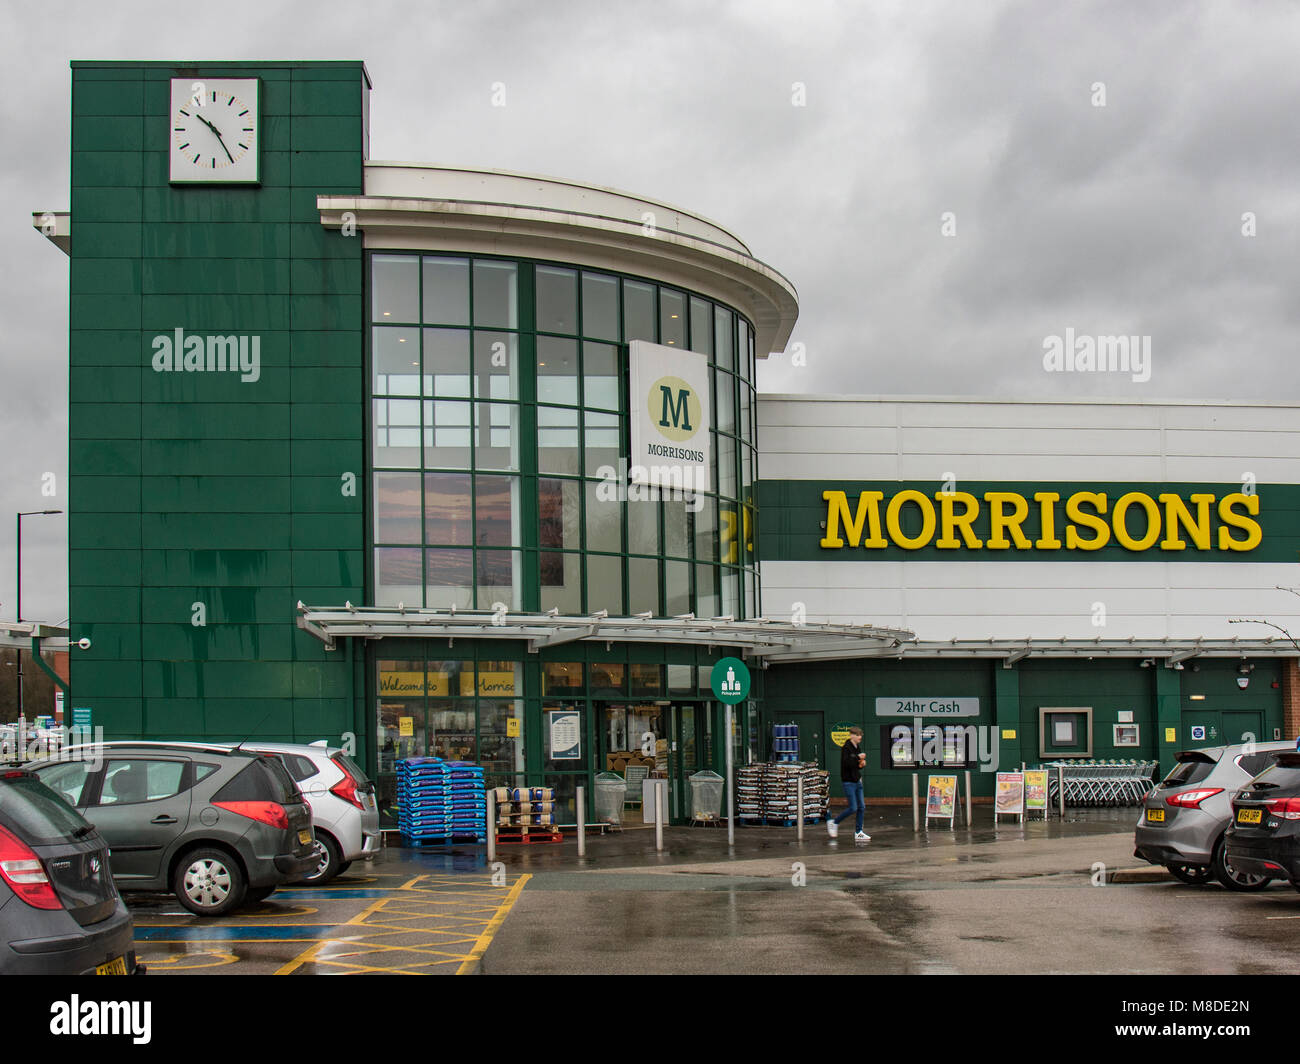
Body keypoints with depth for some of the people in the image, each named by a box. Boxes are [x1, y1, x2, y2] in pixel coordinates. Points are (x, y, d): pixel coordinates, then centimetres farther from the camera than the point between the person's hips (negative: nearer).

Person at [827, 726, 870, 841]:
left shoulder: (857, 748, 11)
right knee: (853, 808, -9)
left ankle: (859, 833, 12)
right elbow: (846, 763, -25)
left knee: (861, 807, 6)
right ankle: (833, 823, 9)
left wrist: (862, 763, 2)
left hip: (857, 781, 8)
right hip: (849, 782, -8)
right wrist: (858, 757, -22)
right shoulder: (846, 748, -13)